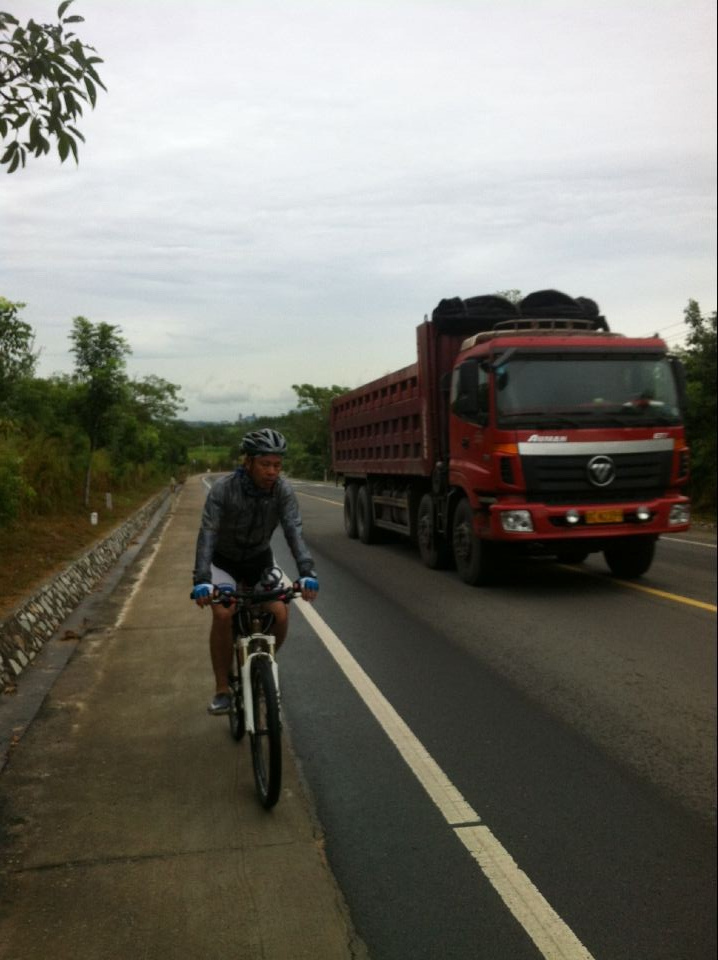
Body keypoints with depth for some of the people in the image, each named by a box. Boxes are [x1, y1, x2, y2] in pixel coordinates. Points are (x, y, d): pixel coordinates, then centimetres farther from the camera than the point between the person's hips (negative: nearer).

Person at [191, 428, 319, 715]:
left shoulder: (283, 490, -21)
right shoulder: (223, 489, -28)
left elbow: (294, 532, -29)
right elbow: (207, 535, -34)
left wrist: (307, 573, -43)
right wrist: (201, 580, -47)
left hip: (260, 559, 3)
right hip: (224, 560, -2)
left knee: (280, 615, -14)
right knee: (223, 615, -24)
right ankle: (222, 691, -10)